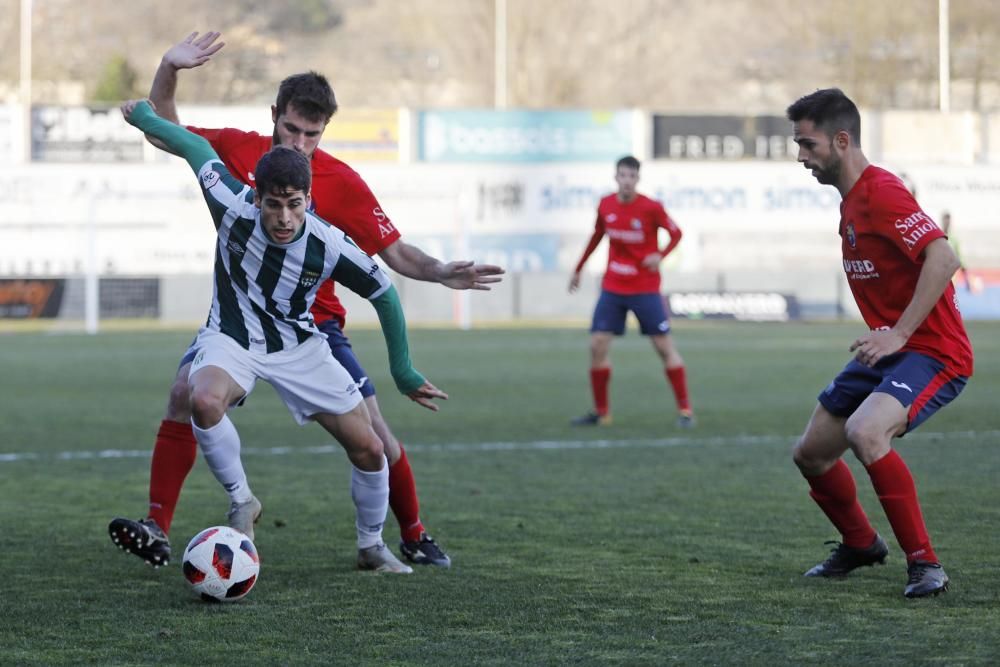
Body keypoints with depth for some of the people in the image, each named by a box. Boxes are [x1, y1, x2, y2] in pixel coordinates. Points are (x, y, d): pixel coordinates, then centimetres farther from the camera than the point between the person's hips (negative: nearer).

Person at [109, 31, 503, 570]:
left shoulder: (343, 184, -12)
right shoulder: (237, 149, -5)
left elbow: (394, 251, -8)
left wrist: (440, 273, -27)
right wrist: (169, 69, -9)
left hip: (313, 320, -1)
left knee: (370, 427, -8)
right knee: (185, 390, -22)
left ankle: (414, 537, 14)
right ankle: (157, 530, -19)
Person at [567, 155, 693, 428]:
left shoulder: (651, 208, -13)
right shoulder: (606, 206, 0)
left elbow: (676, 233, -3)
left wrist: (660, 255, -21)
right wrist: (579, 269, 21)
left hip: (645, 289, -4)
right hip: (612, 288, 4)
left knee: (665, 346, -5)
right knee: (598, 345, -3)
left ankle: (684, 410, 3)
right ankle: (601, 411, 9)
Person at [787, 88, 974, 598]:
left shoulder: (882, 193, -19)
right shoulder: (851, 201, 12)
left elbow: (942, 258, -30)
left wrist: (899, 333, -31)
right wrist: (881, 337, 13)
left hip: (931, 352, -10)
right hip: (887, 350, 10)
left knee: (864, 432, -33)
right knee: (810, 454, 12)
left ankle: (924, 563, -22)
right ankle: (860, 545, 37)